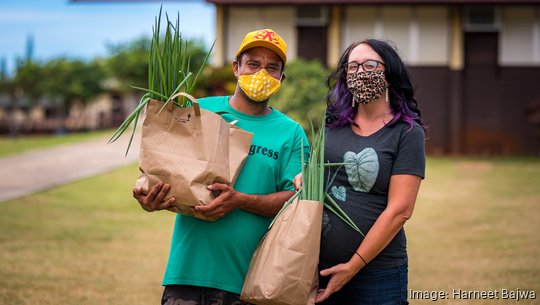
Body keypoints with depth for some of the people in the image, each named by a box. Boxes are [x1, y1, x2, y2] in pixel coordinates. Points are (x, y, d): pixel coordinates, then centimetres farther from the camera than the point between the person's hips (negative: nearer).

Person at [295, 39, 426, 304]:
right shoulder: (332, 124, 8)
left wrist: (353, 266, -15)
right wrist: (303, 177, -1)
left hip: (376, 274, -4)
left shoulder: (407, 133, -5)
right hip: (317, 268, 4)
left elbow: (399, 210, -11)